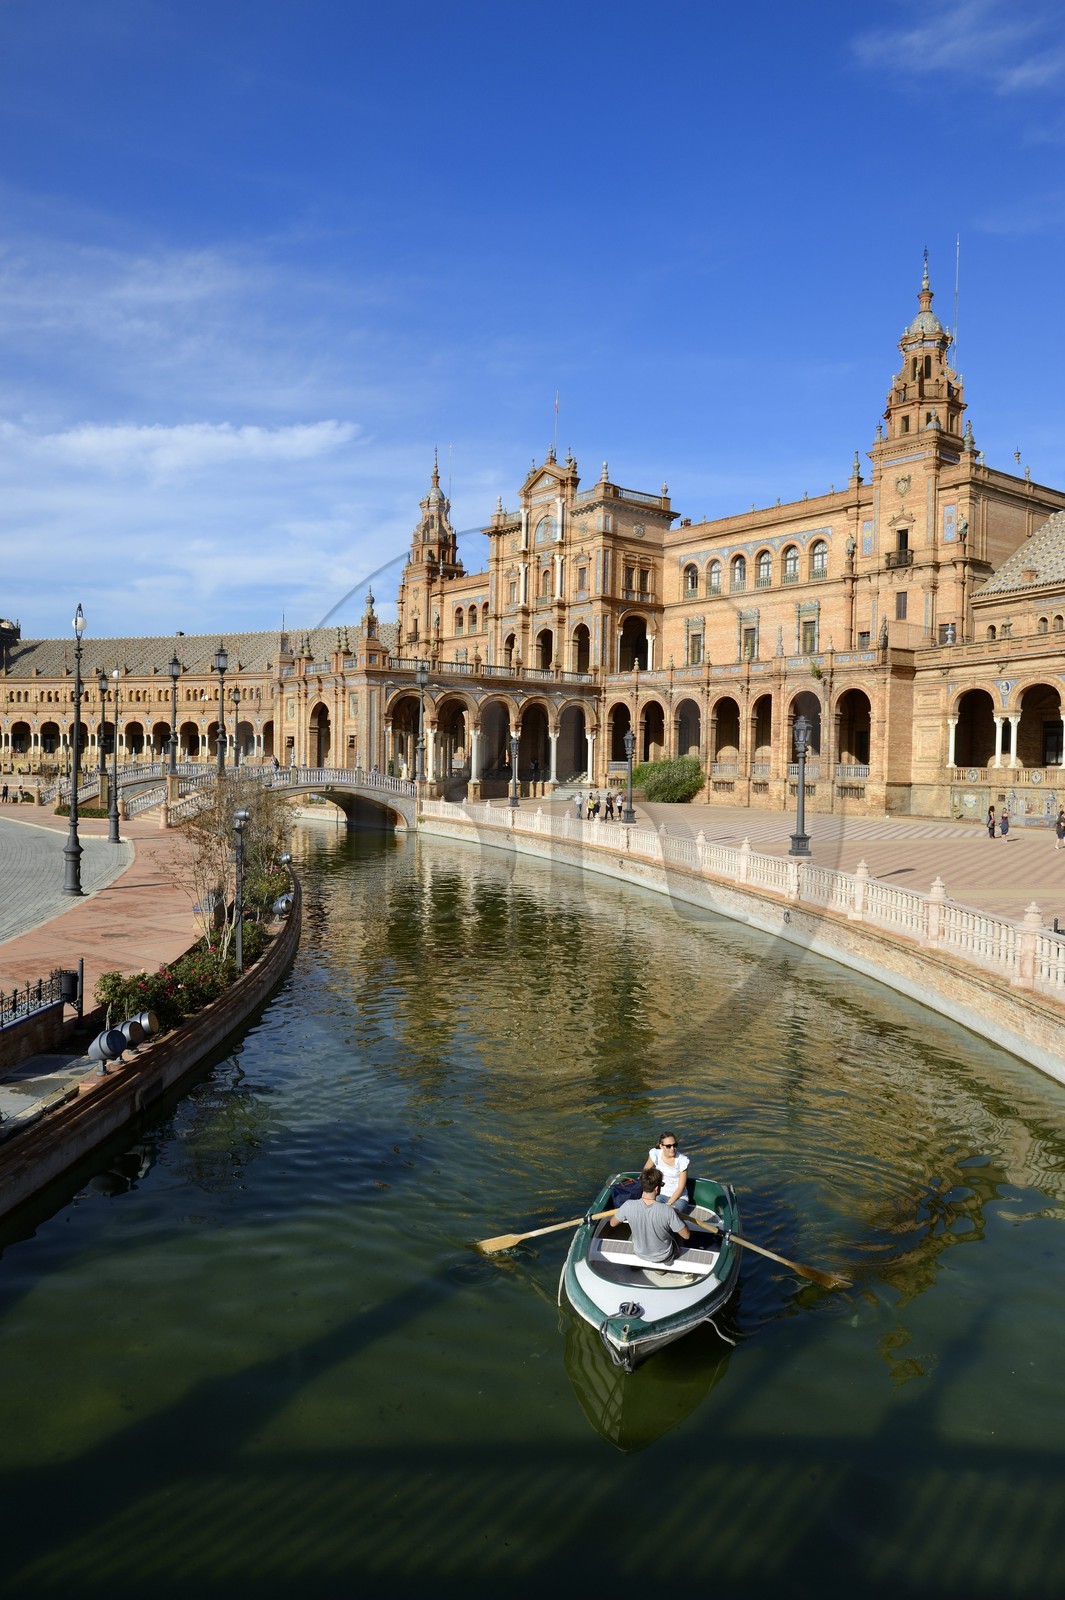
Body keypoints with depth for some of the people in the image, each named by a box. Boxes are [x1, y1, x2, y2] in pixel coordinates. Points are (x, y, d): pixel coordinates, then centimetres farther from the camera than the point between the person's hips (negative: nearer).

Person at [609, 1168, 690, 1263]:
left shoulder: (628, 1206, -29)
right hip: (664, 1257, -2)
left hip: (640, 1255, 2)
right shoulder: (667, 1211, -35)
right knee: (677, 1231, 26)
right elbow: (686, 1236, -21)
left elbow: (612, 1223, -9)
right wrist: (676, 1216, -5)